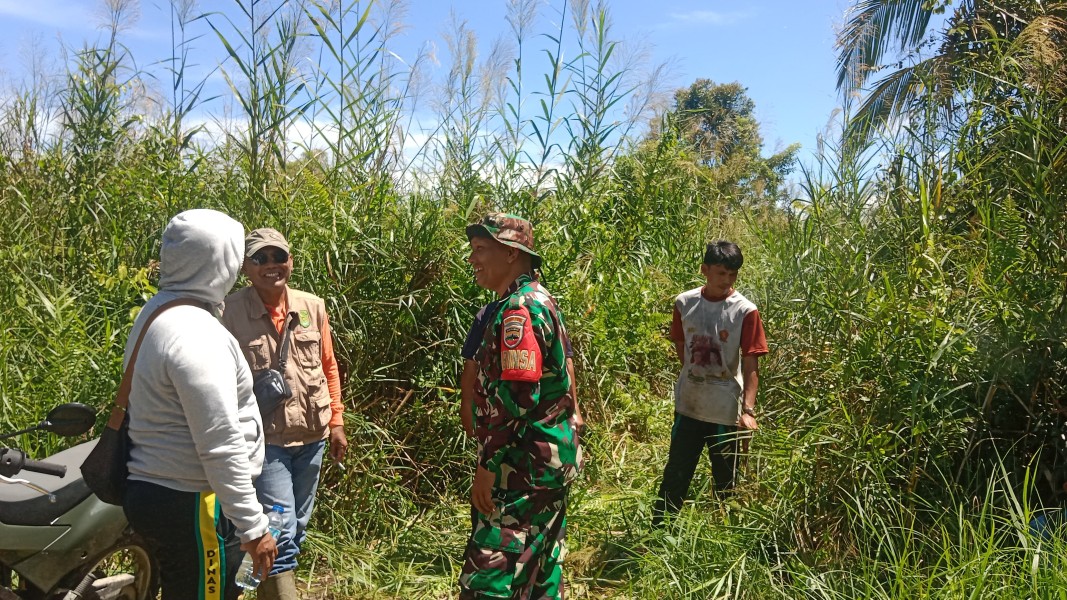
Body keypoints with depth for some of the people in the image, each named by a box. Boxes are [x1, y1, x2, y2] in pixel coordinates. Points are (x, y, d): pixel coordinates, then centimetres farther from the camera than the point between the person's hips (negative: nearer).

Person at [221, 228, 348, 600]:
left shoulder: (313, 307, 2)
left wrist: (336, 422, 9)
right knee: (280, 533, -7)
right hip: (263, 439, -5)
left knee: (297, 530, 19)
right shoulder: (229, 312, -11)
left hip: (312, 436, 6)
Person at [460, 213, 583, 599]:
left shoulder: (518, 309, -18)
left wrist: (488, 465, -19)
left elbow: (516, 397, -25)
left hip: (526, 466, -10)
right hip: (552, 460, 10)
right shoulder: (540, 300, 14)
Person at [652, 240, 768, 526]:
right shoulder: (684, 303, -2)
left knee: (726, 480, 12)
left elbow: (750, 364, -12)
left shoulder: (745, 311, -11)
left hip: (726, 411, -2)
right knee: (675, 473, 12)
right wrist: (696, 377, 8)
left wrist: (748, 410, -21)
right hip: (688, 405, 3)